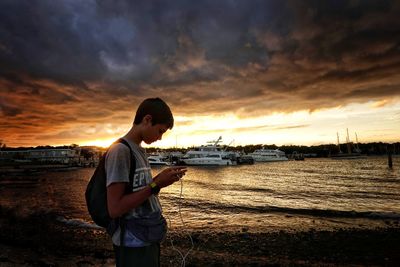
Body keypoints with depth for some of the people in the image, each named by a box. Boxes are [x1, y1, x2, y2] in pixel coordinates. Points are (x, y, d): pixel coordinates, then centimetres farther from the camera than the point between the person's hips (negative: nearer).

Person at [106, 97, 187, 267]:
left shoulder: (139, 151, 9)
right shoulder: (120, 151, -18)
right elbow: (115, 209, -22)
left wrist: (160, 179, -3)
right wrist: (156, 185, -21)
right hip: (133, 245, -8)